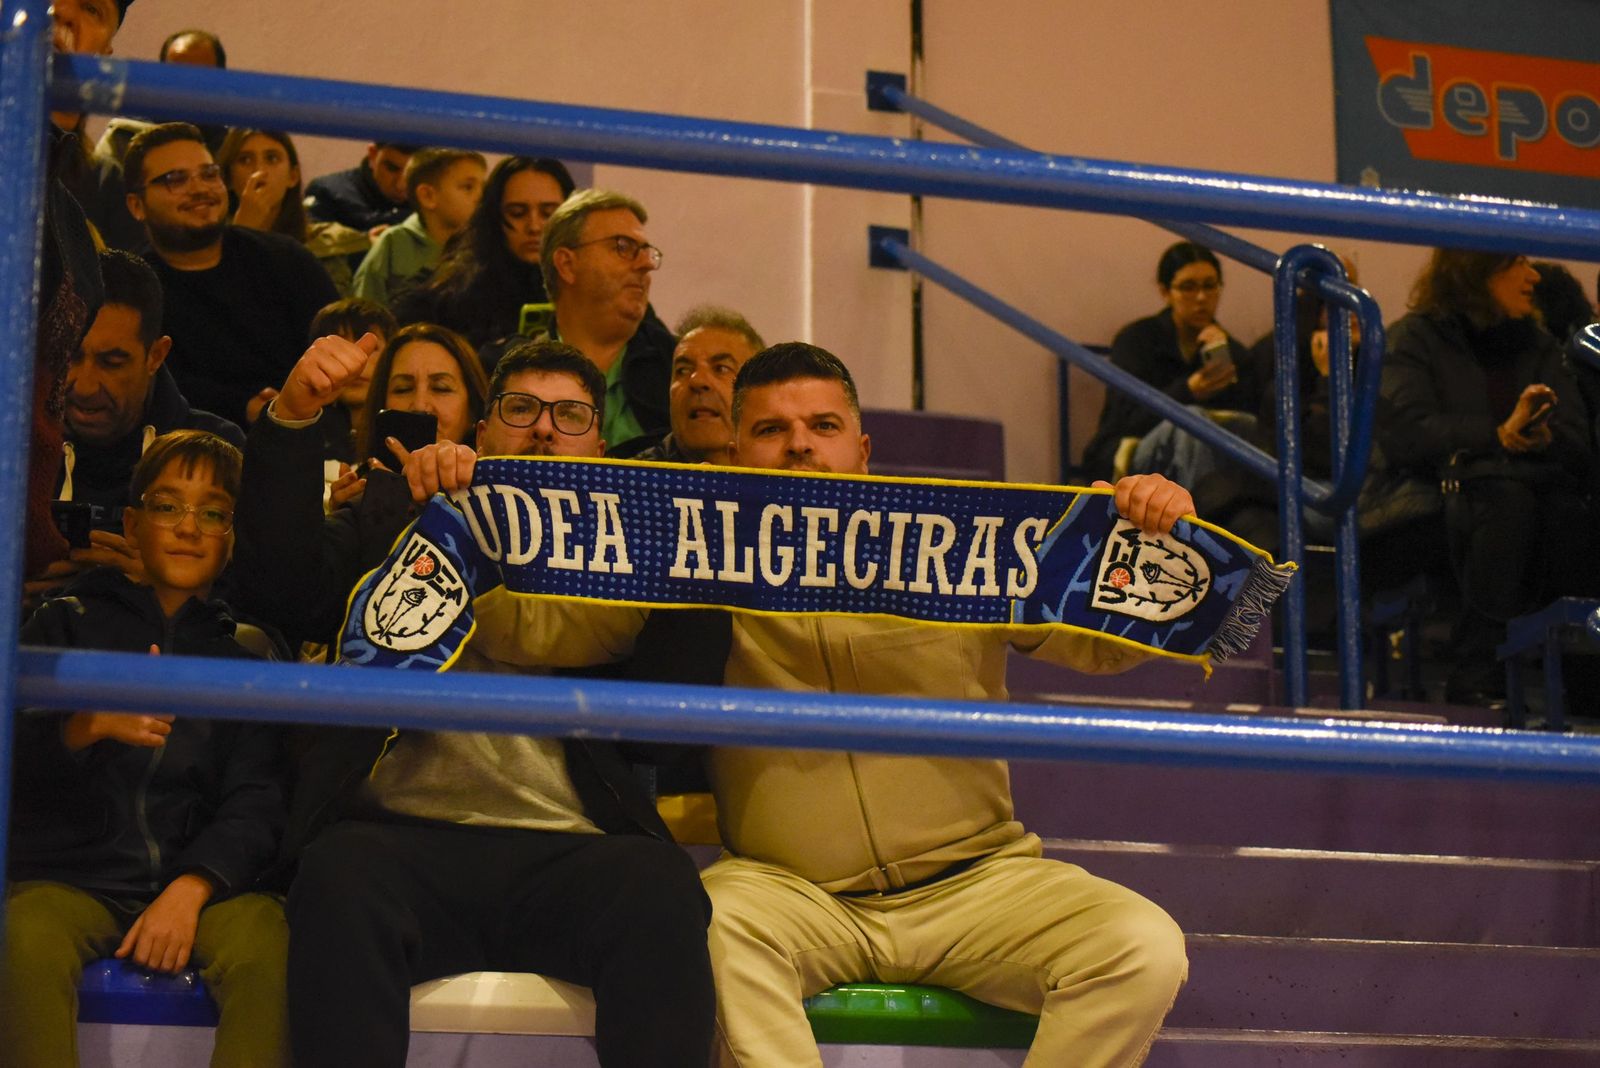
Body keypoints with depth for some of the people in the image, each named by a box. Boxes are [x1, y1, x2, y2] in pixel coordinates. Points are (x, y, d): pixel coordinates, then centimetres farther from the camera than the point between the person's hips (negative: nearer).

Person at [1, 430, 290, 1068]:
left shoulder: (248, 652, 14)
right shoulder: (69, 624, 13)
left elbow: (256, 801, 3)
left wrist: (190, 890, -15)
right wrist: (87, 728, -17)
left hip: (198, 879, 1)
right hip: (68, 876, 0)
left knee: (264, 937, -31)